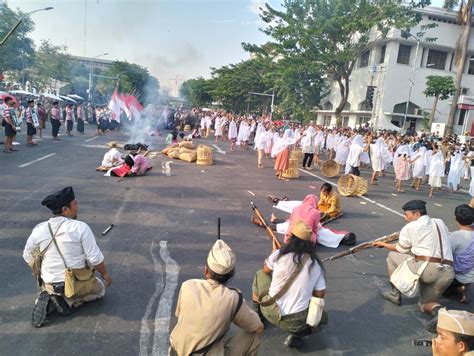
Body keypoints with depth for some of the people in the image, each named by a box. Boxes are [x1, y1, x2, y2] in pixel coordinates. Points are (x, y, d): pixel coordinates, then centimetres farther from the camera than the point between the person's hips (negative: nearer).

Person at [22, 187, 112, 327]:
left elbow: (28, 257, 6)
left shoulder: (39, 230, -7)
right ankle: (69, 301, 0)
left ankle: (49, 299, 4)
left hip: (49, 283, 4)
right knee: (100, 289, 26)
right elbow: (95, 258, -17)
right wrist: (105, 274, 1)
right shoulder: (80, 227, -21)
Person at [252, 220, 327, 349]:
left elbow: (266, 270, 9)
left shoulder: (279, 254, -10)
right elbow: (320, 294, 1)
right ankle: (296, 335, 7)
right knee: (322, 317, 33)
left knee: (260, 274, 24)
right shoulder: (316, 265, -5)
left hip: (272, 313, 0)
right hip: (297, 321, 0)